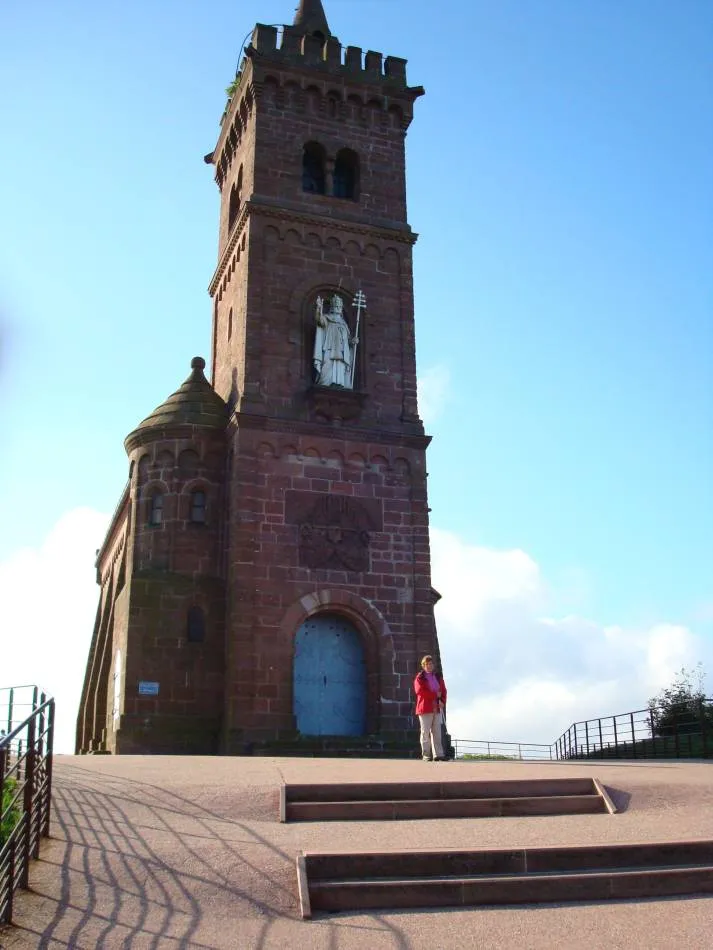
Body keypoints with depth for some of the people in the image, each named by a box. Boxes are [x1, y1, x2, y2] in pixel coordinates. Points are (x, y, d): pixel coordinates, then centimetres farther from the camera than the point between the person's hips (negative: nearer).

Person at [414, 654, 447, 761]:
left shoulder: (438, 677, 17)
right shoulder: (419, 678, 2)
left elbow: (444, 691, 13)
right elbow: (419, 691, -13)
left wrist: (442, 702, -8)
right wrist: (435, 695, -11)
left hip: (437, 708, 4)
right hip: (425, 708, -4)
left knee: (437, 732, 2)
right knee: (425, 732, -3)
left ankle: (438, 754, 2)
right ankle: (426, 755, 0)